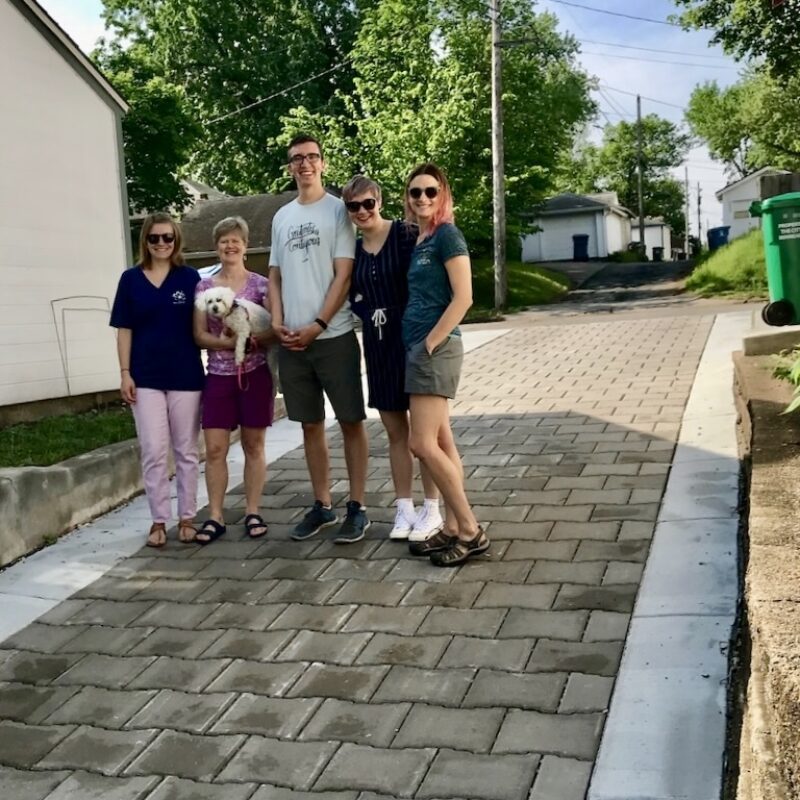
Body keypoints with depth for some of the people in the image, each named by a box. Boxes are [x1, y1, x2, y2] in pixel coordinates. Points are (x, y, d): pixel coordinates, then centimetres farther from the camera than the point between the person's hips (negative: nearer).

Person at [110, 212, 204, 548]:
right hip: (146, 377, 0)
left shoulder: (189, 277, 2)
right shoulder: (131, 279, 4)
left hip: (186, 375, 0)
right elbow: (124, 330, 5)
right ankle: (159, 520, 11)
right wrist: (125, 373, -2)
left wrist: (206, 367, -3)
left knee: (186, 450, 8)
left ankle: (187, 517, 18)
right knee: (153, 452, 1)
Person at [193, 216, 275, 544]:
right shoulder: (204, 286, 6)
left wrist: (251, 339, -21)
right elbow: (199, 335, 3)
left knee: (253, 445, 6)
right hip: (218, 376, 2)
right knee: (215, 448, 0)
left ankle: (252, 512, 15)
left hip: (255, 373, -2)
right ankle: (215, 516, 9)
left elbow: (276, 329, -2)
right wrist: (223, 342, -16)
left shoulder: (261, 284, 0)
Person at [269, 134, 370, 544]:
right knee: (310, 424, 11)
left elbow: (344, 276, -7)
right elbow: (275, 276, 18)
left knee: (350, 421, 1)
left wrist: (318, 326, -14)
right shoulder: (281, 217, 15)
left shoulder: (338, 210, -1)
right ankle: (322, 505, 21)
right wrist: (277, 322, 2)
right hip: (291, 340, 5)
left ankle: (357, 507, 9)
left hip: (334, 336, -5)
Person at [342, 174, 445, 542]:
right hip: (377, 344, 6)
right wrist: (369, 316, -1)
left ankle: (432, 510, 11)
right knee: (395, 431, 11)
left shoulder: (405, 233, -8)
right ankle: (404, 508, 20)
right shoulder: (353, 247, 9)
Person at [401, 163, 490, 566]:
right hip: (416, 348, 9)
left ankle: (471, 531, -1)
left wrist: (431, 343, -15)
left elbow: (463, 297, -16)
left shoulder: (447, 235, -8)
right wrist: (419, 346, 9)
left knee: (423, 445, -11)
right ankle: (453, 529, 16)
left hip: (436, 348, -9)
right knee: (442, 445, 9)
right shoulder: (417, 241, 16)